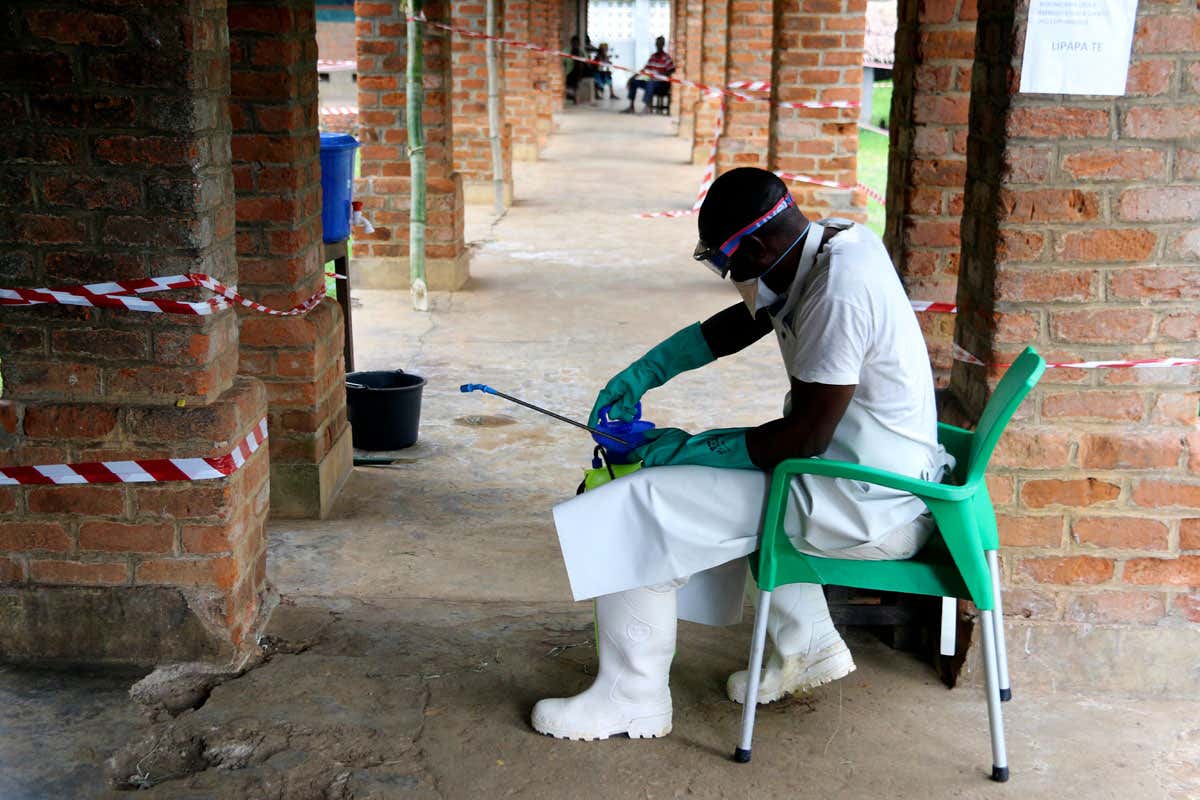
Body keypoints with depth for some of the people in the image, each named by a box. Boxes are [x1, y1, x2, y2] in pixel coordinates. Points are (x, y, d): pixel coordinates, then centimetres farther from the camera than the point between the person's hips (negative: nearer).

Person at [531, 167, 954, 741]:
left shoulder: (840, 291, -26)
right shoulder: (826, 245, 4)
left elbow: (806, 436, -24)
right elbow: (739, 323, 17)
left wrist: (691, 450, -13)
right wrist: (642, 373, 9)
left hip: (866, 506, -10)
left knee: (642, 507, -9)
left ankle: (632, 699, 4)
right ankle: (807, 645, 28)